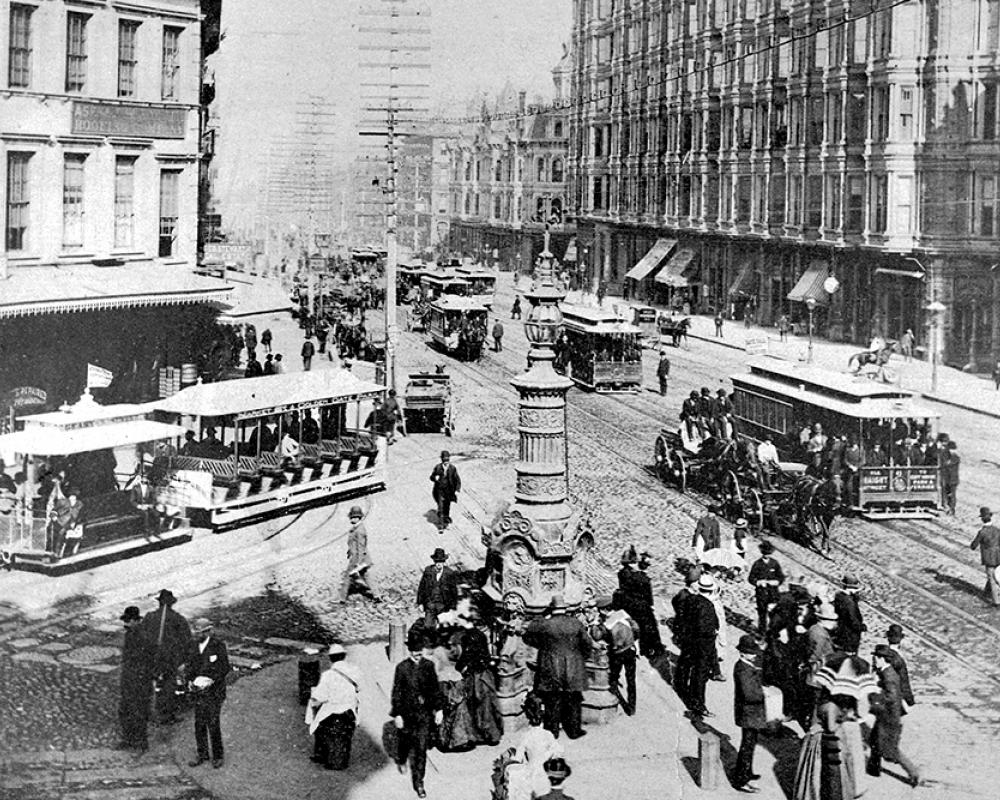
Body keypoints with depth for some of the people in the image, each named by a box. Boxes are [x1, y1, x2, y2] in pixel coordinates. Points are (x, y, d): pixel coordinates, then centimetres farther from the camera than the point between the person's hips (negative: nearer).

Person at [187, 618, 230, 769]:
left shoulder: (218, 646, -7)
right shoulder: (195, 648, 12)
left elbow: (225, 668, -10)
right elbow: (192, 667, 19)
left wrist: (210, 681, -18)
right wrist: (191, 680, 1)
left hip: (214, 691, -6)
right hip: (199, 691, 6)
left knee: (213, 725, -5)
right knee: (199, 724, 7)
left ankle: (218, 755, 9)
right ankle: (202, 755, 19)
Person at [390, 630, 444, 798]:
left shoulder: (428, 666, -3)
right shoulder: (402, 667, -10)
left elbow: (435, 688, 5)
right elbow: (396, 692, -8)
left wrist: (439, 709, 4)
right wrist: (397, 715, -10)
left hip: (424, 713, 1)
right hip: (406, 712, -1)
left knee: (421, 748, -2)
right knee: (406, 741, 19)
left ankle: (418, 783, 4)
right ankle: (401, 760, 53)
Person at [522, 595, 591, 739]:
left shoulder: (544, 624, -10)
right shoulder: (576, 624, -2)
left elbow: (528, 637, 2)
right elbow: (587, 644, 5)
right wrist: (582, 659, 19)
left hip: (551, 670, -1)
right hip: (574, 671, 2)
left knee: (553, 701, 6)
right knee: (573, 701, 11)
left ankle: (552, 731, 11)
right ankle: (574, 730, 17)